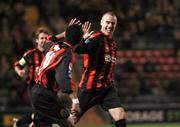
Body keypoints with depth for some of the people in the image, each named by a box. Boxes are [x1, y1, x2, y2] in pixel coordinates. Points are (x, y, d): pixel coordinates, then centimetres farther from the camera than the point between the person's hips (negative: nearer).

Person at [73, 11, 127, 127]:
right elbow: (76, 49, -29)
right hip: (89, 87, -6)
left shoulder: (113, 43, 14)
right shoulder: (96, 38, -12)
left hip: (107, 88, 6)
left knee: (121, 116, -10)